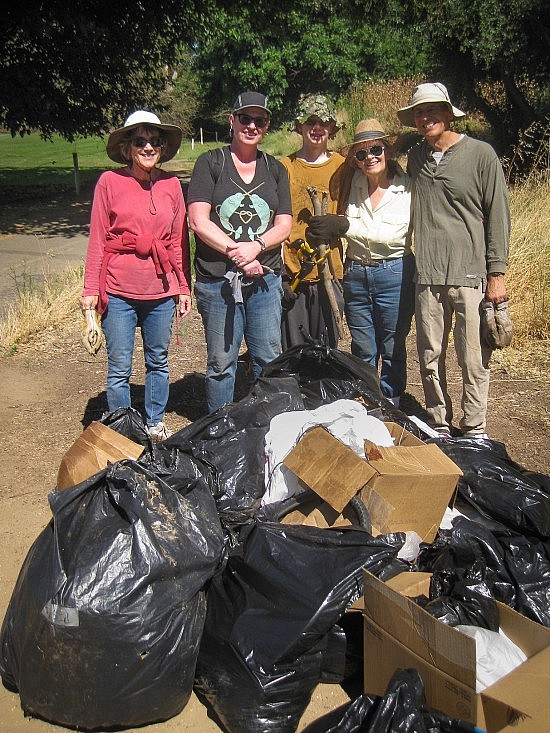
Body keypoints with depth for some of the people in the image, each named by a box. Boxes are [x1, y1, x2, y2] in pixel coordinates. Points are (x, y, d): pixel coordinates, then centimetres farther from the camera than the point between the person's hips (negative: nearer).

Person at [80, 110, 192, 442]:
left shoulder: (171, 184, 5)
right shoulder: (110, 181, -2)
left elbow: (179, 240, 9)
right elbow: (97, 239, 0)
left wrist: (184, 287, 9)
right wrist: (90, 289, -2)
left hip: (161, 289, 3)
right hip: (119, 290, -2)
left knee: (159, 361, 15)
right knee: (119, 368, 5)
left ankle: (155, 424, 33)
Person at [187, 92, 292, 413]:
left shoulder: (275, 169, 14)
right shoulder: (211, 163, 3)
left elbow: (284, 225, 6)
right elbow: (199, 222, -7)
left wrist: (255, 246, -13)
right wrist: (237, 254, -13)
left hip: (265, 279, 3)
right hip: (217, 281, -3)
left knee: (269, 359, 7)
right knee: (221, 363, 5)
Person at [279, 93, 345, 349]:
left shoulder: (342, 166, 9)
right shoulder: (285, 167, 5)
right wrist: (280, 271, -5)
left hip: (329, 272, 1)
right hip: (291, 273, -1)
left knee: (328, 347, 6)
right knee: (294, 350, 2)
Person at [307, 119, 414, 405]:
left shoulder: (407, 188, -9)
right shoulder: (354, 182, 1)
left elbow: (391, 235, -19)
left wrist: (344, 226, -20)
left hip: (394, 274, -3)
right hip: (355, 274, 4)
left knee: (392, 350, 9)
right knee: (362, 351, 13)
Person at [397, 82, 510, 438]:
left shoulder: (481, 154, 0)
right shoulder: (415, 157, 13)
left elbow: (498, 217, 0)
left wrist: (497, 274, -4)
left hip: (470, 275, -4)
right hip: (427, 277, 4)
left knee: (474, 360, -2)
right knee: (430, 358, 7)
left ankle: (474, 432, 12)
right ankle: (439, 429, 21)